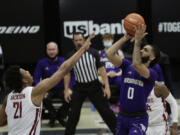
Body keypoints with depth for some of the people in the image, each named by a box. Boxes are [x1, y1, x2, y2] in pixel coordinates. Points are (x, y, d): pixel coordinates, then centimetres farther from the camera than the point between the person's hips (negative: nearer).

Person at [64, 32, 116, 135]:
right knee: (74, 114, 1)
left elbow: (101, 69, -4)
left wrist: (107, 87, -10)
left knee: (106, 111, 1)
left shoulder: (93, 52, -7)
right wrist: (67, 89, -1)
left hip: (94, 86, -1)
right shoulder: (71, 56, -4)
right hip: (79, 87, 1)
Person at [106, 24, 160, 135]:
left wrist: (137, 40, -28)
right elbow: (109, 54, -11)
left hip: (138, 119, -6)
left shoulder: (152, 74, -13)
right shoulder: (127, 65, 1)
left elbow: (136, 65, -32)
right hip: (122, 116, 6)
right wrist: (125, 38, -10)